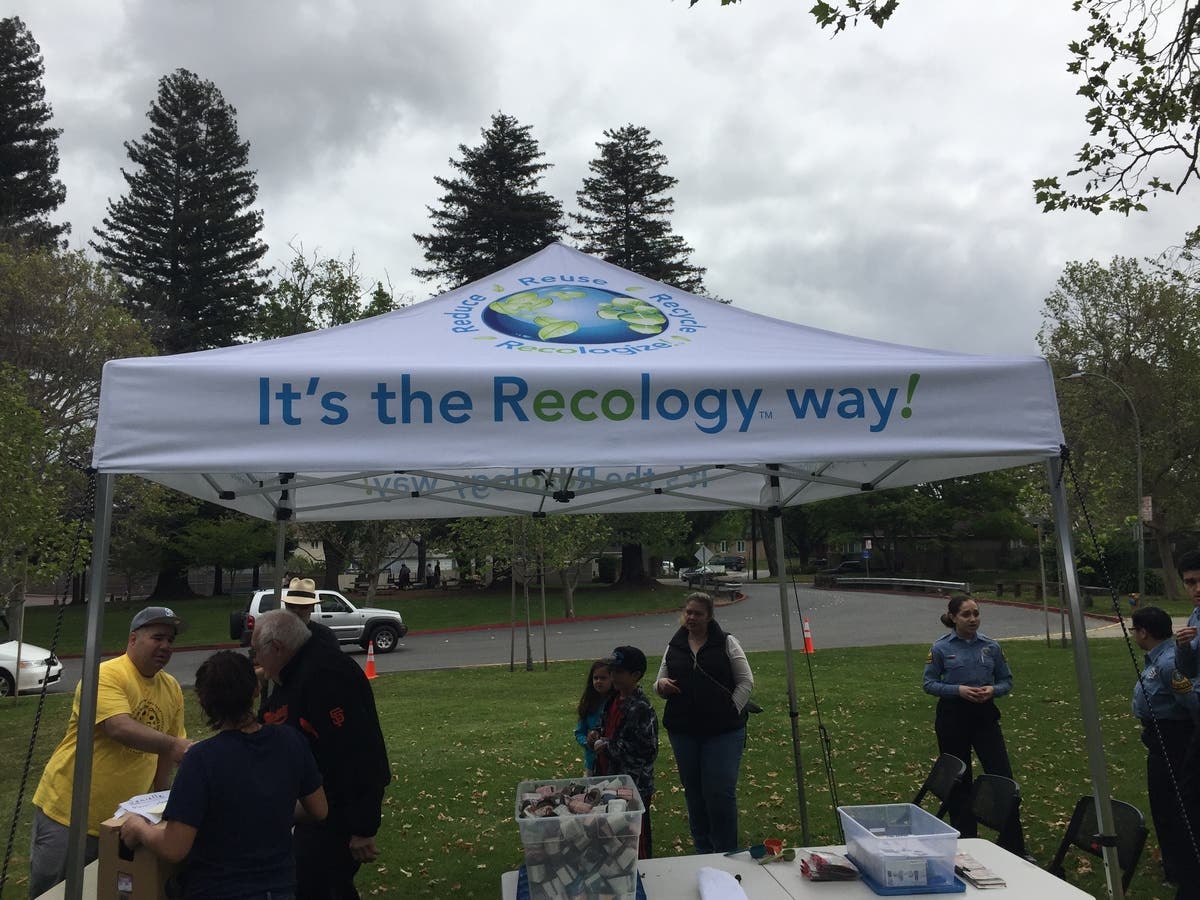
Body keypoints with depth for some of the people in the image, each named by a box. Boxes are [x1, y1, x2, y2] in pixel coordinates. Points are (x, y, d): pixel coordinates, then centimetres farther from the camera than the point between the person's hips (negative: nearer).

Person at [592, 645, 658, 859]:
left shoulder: (642, 709, -21)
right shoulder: (614, 700, 6)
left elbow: (648, 751, -24)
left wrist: (607, 746, -18)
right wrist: (598, 740, 1)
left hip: (635, 787, -8)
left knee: (638, 842, 6)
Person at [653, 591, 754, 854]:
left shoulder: (726, 642, -2)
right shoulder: (674, 647, 8)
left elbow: (746, 681, -1)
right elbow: (660, 685, 13)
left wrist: (732, 712, -8)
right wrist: (661, 685, -10)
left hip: (724, 732, -4)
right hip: (683, 731, 4)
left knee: (721, 792, -5)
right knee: (694, 793, 14)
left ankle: (727, 854, 10)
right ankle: (702, 851, 29)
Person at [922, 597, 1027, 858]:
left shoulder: (991, 647, 2)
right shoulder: (941, 648, -6)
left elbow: (1007, 681, 10)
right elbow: (929, 683, -3)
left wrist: (993, 690, -11)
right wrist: (959, 690, -17)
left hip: (985, 715, 2)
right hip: (952, 716, -2)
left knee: (1003, 776, -4)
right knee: (958, 780, 7)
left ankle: (1013, 846, 7)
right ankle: (965, 843, 21)